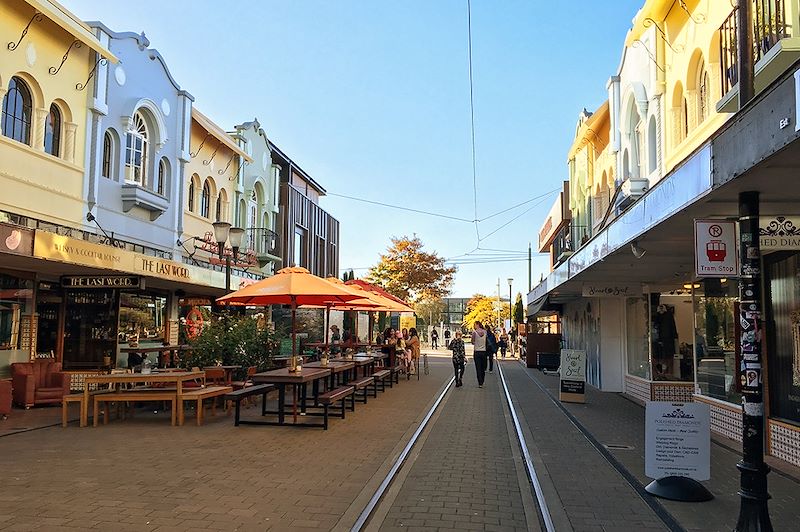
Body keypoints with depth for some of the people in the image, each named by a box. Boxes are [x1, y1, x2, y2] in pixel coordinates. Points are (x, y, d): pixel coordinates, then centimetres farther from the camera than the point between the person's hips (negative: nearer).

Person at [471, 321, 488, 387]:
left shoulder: (474, 332, -9)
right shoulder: (485, 331, 1)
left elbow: (473, 342, -3)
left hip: (477, 352, -3)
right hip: (484, 352, 3)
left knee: (478, 368, 0)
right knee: (483, 368, 13)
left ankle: (480, 383, -4)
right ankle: (482, 382, 21)